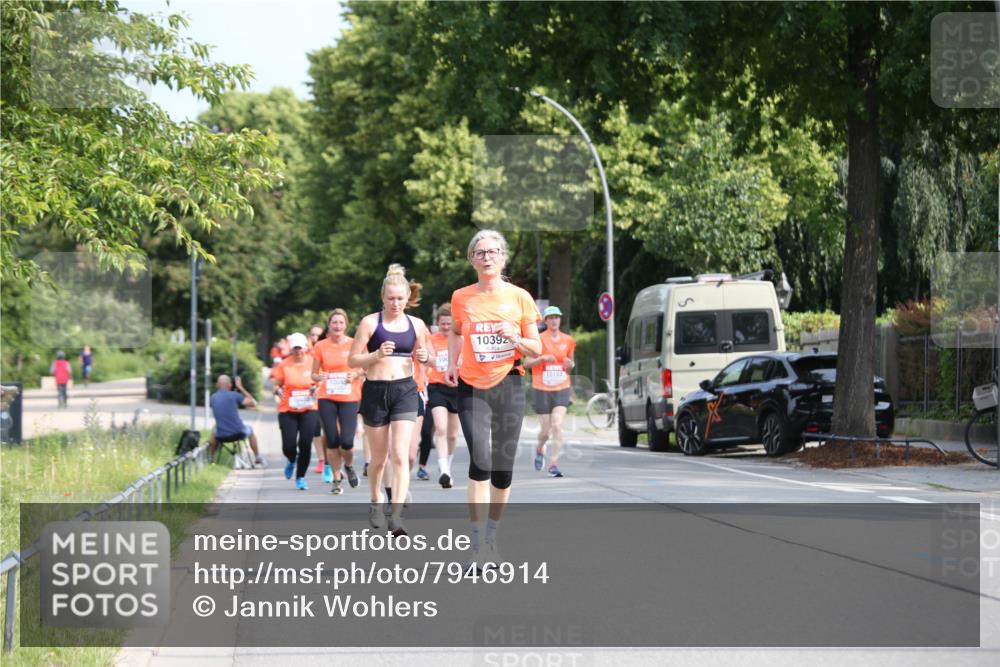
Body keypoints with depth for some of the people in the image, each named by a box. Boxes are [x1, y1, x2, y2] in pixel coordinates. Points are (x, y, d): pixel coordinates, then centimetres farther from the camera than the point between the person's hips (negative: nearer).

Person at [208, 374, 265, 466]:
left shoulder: (213, 397, 1)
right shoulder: (234, 395, -10)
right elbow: (253, 403, -3)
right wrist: (241, 388, 4)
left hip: (221, 436, 2)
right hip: (238, 433, -2)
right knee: (249, 429, 33)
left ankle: (210, 457, 40)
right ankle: (257, 457, 43)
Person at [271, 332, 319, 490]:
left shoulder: (313, 363, -1)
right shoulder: (284, 365, 0)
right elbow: (276, 384, 7)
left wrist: (316, 389, -13)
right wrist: (277, 391, -15)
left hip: (309, 410, 0)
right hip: (287, 410, 0)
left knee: (305, 444, -10)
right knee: (289, 446, -6)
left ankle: (300, 477, 8)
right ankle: (292, 461, 32)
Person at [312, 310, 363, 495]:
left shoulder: (355, 345, 0)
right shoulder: (320, 346, 3)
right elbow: (314, 374, 10)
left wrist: (355, 375, -10)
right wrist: (320, 377, -12)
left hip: (350, 398, -1)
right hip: (327, 398, 1)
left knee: (346, 441, -10)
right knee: (332, 440, 0)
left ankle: (349, 465, 23)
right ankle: (336, 478, 16)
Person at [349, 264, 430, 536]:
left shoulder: (416, 325, 7)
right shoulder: (370, 322, -3)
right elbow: (352, 360, -3)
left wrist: (424, 357, -2)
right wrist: (377, 355, -19)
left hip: (405, 390, 1)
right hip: (375, 391, -1)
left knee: (400, 455, -12)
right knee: (379, 457, 11)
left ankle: (396, 515, -18)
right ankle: (375, 503, 36)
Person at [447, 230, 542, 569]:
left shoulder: (519, 297, 1)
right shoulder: (461, 298, 3)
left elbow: (536, 349, 5)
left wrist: (516, 339, -15)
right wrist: (452, 362, 8)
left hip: (508, 386, 1)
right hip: (471, 387, -1)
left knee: (503, 467, 5)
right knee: (480, 461, -17)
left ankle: (491, 534, 23)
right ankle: (476, 540, -15)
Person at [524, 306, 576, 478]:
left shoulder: (568, 340, 7)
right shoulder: (539, 339, -3)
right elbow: (526, 363, -3)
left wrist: (570, 364, -3)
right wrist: (542, 358, -19)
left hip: (562, 389, 2)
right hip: (542, 389, -2)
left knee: (557, 426, -14)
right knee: (545, 429, 4)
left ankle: (553, 464, -12)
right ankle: (540, 449, 38)